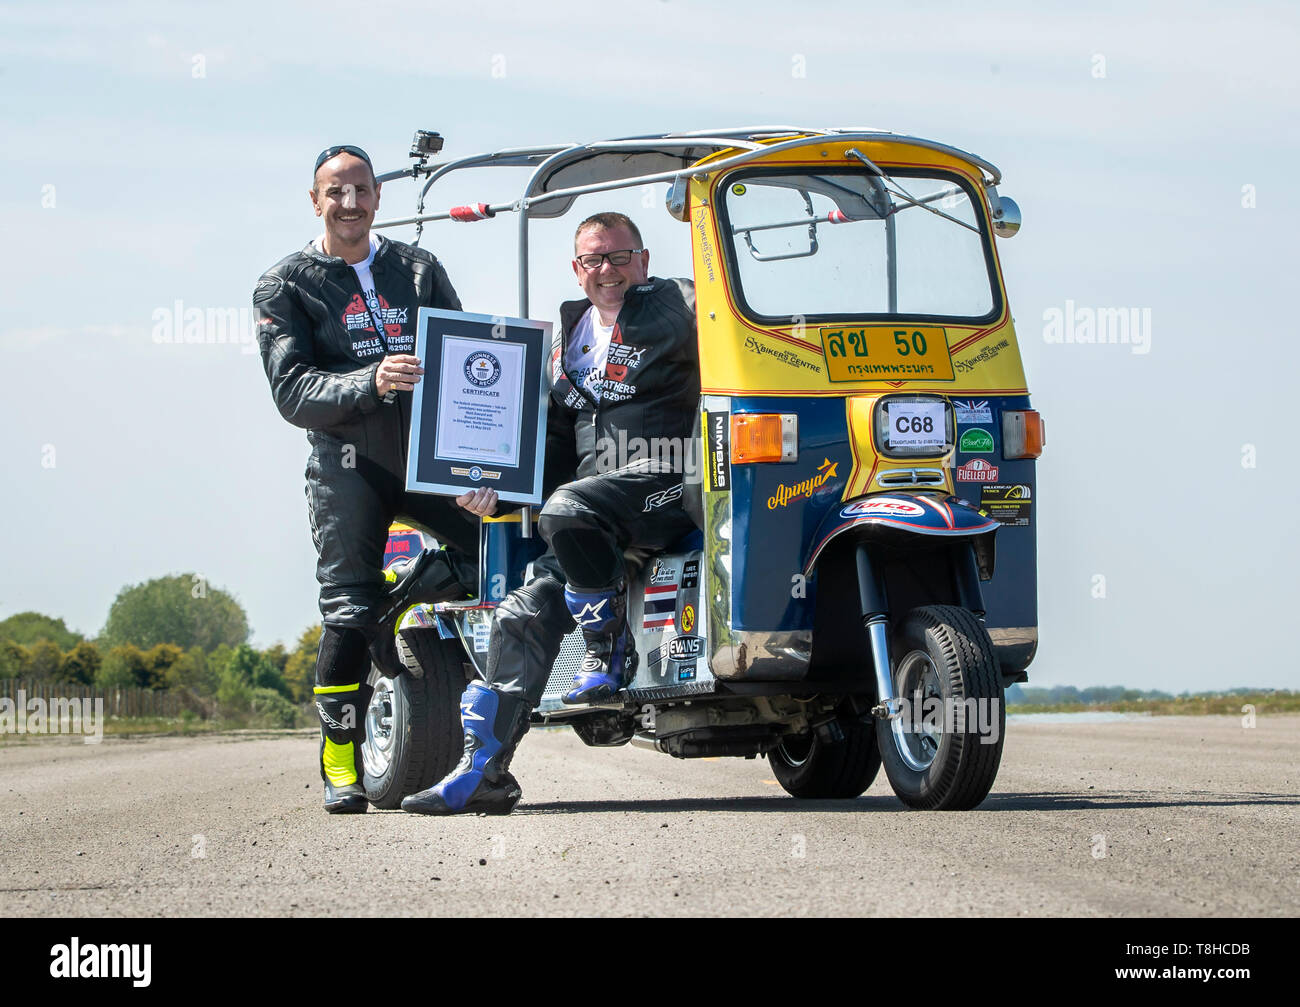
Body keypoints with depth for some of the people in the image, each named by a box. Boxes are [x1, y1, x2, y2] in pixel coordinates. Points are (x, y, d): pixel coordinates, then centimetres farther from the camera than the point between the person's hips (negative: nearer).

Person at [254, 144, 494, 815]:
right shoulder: (285, 286, 6)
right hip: (349, 462, -4)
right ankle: (341, 768, -2)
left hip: (427, 454, 4)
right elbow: (292, 391, -5)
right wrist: (371, 383, -23)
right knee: (347, 612, -11)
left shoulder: (419, 270, 17)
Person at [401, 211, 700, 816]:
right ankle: (483, 771, -3)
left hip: (663, 479, -7)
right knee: (522, 615, -6)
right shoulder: (571, 335, 23)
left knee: (566, 511, -35)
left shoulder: (669, 307, 3)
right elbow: (554, 436, 25)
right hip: (597, 490, 7)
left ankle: (610, 653, -15)